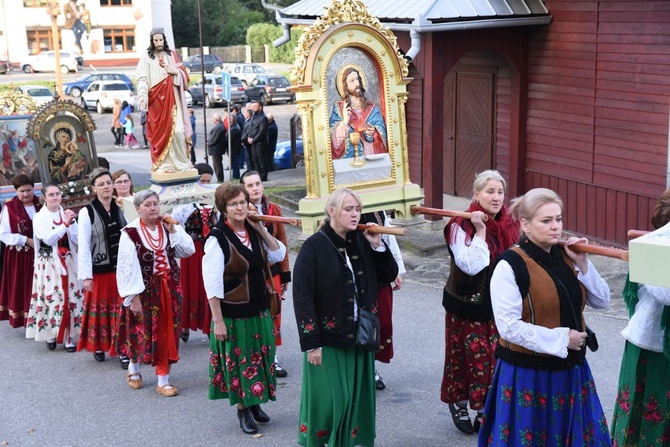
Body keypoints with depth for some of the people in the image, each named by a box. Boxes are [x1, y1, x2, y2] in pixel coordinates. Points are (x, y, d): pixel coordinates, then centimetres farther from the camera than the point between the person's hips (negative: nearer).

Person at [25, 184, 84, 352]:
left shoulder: (67, 214, 8)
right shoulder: (39, 217, -2)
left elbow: (77, 240, 2)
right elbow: (48, 239, -16)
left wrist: (71, 223, -11)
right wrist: (65, 224, -18)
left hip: (68, 262, 3)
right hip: (49, 264, -3)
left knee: (71, 297, 1)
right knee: (52, 298, -3)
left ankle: (69, 337, 9)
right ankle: (50, 334, 13)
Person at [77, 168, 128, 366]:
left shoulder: (120, 209, 5)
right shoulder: (87, 212, -8)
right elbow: (83, 247, -10)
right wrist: (86, 275, -13)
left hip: (120, 268, 3)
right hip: (99, 269, -3)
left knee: (121, 309, 5)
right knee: (99, 309, 8)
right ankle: (98, 346, 26)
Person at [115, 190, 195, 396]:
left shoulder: (169, 226, 1)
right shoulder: (131, 232, -12)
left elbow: (189, 250, -4)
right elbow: (127, 267, -13)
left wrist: (173, 231, -13)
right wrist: (133, 297, -14)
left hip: (169, 287, 4)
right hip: (144, 290, -3)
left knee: (167, 332, 4)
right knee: (142, 331, 9)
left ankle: (163, 381, 13)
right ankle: (133, 368, 38)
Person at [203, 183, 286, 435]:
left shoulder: (253, 232, 0)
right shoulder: (217, 238, -17)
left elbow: (278, 255, 5)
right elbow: (212, 284, -17)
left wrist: (261, 229, -7)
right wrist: (218, 320, -18)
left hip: (259, 309, 6)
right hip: (232, 313, -6)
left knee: (259, 358, 16)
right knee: (239, 361, 8)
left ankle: (254, 403, 33)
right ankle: (243, 409, 24)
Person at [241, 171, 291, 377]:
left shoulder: (274, 210, 5)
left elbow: (282, 243, 9)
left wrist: (285, 274, 10)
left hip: (272, 270, 4)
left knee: (273, 313, 8)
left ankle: (272, 358, 21)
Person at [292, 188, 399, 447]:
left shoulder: (361, 241, 4)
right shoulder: (314, 247, -12)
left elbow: (389, 276, 11)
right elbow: (302, 297, -14)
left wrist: (378, 246, -6)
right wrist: (311, 344, -16)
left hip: (359, 337, 6)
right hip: (328, 339, -5)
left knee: (357, 397, 12)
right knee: (328, 400, -1)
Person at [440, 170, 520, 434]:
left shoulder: (509, 223, 2)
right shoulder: (462, 226, -14)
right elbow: (471, 266, -25)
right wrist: (480, 231, -25)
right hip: (468, 304, -4)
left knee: (496, 358, 7)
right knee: (469, 355, 5)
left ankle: (486, 409, 23)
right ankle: (459, 404, 27)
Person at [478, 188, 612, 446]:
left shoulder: (564, 257, 5)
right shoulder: (511, 266, -14)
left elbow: (602, 301, 7)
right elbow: (509, 326, -19)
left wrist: (582, 264, -6)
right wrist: (560, 339, -17)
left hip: (570, 370, 6)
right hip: (527, 376, -6)